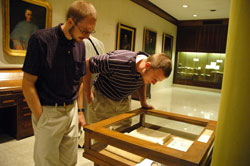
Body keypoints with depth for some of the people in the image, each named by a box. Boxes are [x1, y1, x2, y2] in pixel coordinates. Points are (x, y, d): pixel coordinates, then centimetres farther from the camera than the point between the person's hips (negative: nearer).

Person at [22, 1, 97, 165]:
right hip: (47, 111, -4)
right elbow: (28, 84, -11)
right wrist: (41, 120, -12)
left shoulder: (80, 44, 4)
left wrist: (79, 111, 8)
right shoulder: (41, 39, -13)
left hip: (71, 110, 5)